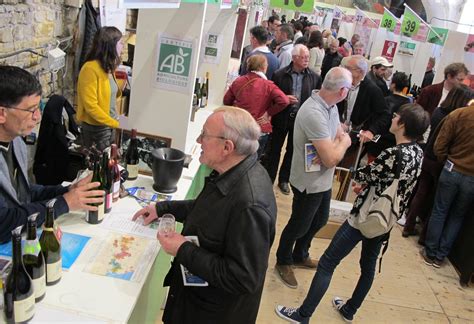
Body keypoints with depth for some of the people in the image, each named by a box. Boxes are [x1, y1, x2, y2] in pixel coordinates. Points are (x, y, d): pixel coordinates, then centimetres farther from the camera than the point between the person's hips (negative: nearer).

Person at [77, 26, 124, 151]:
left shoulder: (108, 67, 6)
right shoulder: (91, 68, -20)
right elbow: (91, 106, -22)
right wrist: (115, 123, -18)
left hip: (110, 125, 8)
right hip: (96, 127, -8)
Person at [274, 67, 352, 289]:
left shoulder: (330, 106, -3)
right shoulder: (314, 113, -33)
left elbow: (340, 134, 5)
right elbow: (332, 159, -32)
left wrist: (338, 143, -18)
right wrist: (343, 143, -12)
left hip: (323, 179, 9)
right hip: (309, 183, -9)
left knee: (319, 221, 27)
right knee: (299, 226, 13)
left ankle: (300, 256, 50)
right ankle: (283, 262, 40)